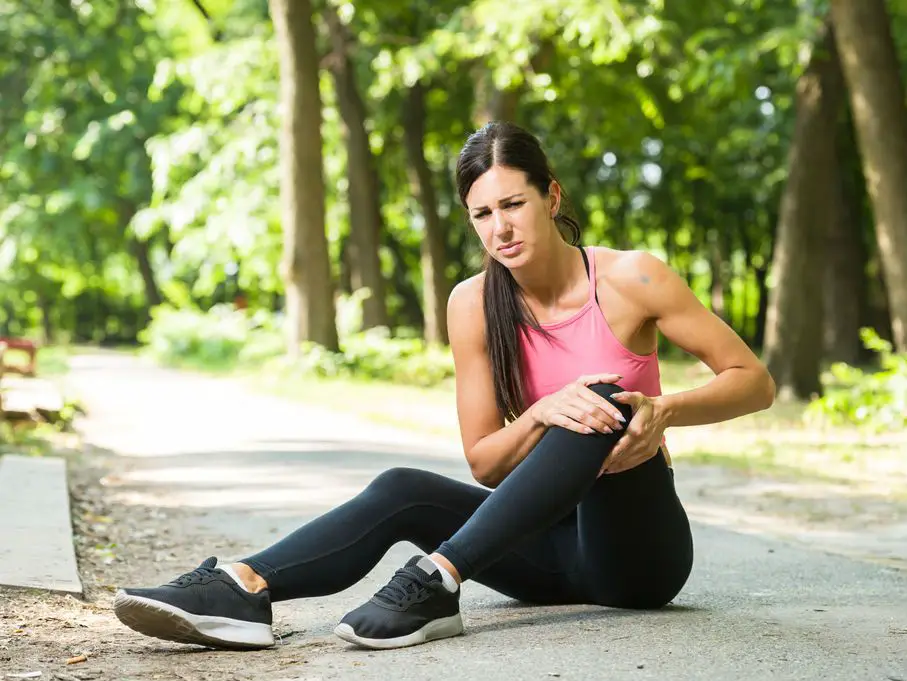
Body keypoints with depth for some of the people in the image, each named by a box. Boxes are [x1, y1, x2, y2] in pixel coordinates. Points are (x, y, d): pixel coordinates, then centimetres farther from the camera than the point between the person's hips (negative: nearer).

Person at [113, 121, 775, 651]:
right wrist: (544, 414, -23)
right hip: (557, 545, 3)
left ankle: (438, 582, -43)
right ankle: (240, 589, -43)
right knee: (401, 492, -21)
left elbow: (755, 381, -6)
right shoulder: (474, 304, -3)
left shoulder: (628, 278, -11)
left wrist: (662, 410, -24)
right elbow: (484, 463, -3)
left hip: (642, 546, -3)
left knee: (601, 403, -32)